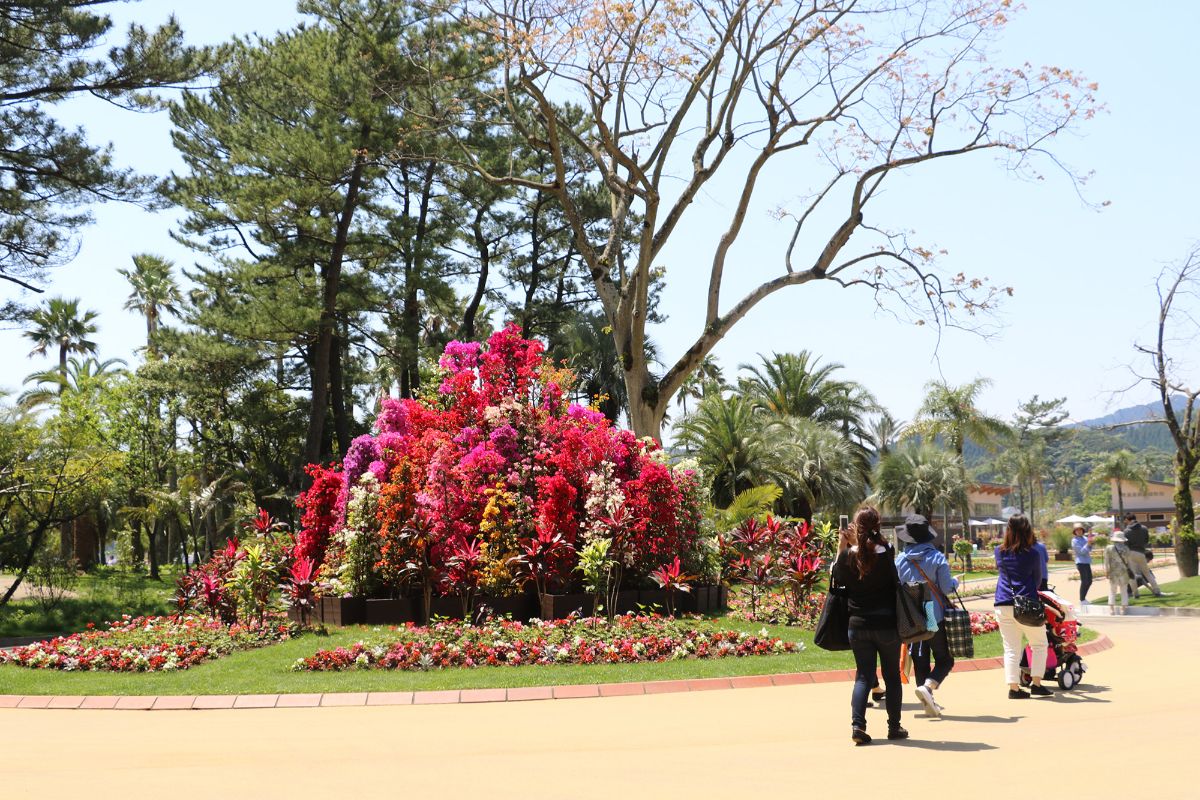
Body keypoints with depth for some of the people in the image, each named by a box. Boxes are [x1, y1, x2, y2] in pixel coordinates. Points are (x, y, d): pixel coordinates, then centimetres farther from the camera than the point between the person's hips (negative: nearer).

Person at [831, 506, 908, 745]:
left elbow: (837, 578, 11)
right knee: (892, 675, 13)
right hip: (886, 624, -2)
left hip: (858, 625, 2)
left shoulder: (847, 556, -6)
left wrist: (841, 546, 13)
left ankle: (857, 724, -6)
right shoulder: (886, 554, -13)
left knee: (863, 676, 9)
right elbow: (896, 585, -6)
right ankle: (894, 726, 20)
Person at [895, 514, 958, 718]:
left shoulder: (900, 560, -3)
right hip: (935, 617, -3)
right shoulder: (937, 558, -11)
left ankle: (929, 704, 13)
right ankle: (927, 686, -15)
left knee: (920, 662, 12)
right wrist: (955, 582, 12)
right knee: (944, 659, 9)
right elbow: (947, 588, -10)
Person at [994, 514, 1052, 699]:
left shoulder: (999, 552, 5)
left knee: (1011, 648, 6)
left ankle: (1014, 688, 1)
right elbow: (1038, 579, 9)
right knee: (1039, 645, 13)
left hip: (1003, 605, 3)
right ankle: (1036, 683, 9)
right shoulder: (1032, 554, -4)